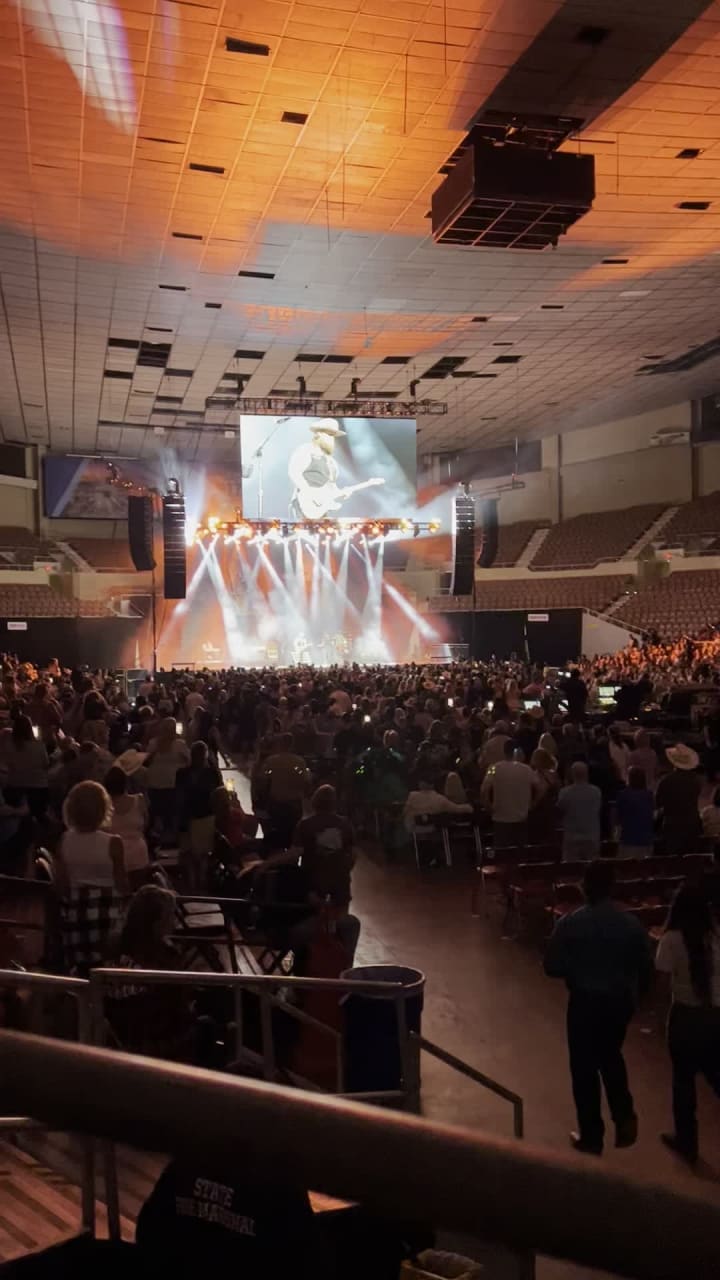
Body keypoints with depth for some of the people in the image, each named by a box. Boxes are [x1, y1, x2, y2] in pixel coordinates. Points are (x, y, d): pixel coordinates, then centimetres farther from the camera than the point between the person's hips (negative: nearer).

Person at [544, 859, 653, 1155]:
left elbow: (552, 967, -13)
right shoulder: (632, 923, -8)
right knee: (611, 1056, 27)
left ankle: (591, 1137, 20)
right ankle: (624, 1116, 17)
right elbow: (646, 968, 0)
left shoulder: (570, 923, -16)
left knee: (585, 1066, 12)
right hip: (621, 1001, 3)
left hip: (585, 1002, -3)